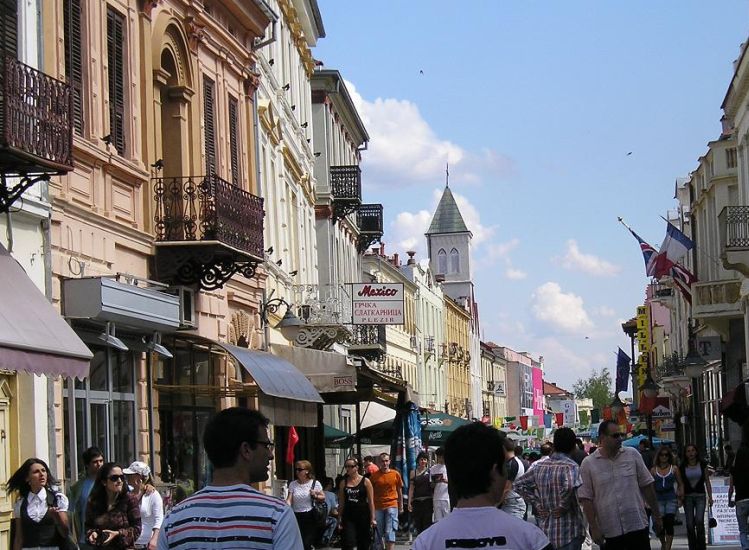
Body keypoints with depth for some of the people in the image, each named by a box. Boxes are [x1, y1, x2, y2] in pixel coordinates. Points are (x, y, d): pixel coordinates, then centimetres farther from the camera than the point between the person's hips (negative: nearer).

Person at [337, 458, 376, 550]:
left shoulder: (365, 481, -1)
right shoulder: (343, 482, 7)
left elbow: (371, 501, -1)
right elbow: (341, 502, 9)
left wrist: (373, 518, -6)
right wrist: (340, 520, 5)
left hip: (363, 515, -1)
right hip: (348, 517, 1)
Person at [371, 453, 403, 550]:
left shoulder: (395, 474, 3)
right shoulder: (374, 475, 2)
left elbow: (399, 491, 12)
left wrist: (401, 506, 14)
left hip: (392, 506, -1)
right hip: (378, 507, 1)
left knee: (390, 532, -9)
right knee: (379, 533, 6)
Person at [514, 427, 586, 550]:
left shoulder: (539, 466, 5)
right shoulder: (570, 466, -13)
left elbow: (518, 485, 12)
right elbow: (570, 486, -33)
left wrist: (537, 504, 9)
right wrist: (563, 507, -17)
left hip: (545, 530, 6)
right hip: (569, 533, -6)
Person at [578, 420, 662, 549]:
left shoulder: (632, 454, 5)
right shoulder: (588, 464, -1)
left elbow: (646, 486, 10)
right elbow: (586, 499, -2)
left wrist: (656, 515, 10)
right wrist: (594, 528, -7)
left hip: (638, 525, 1)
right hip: (609, 532, -1)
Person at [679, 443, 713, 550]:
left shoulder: (702, 464, 2)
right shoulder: (682, 467, 3)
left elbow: (707, 481, 6)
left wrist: (710, 497, 2)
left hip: (700, 496, -1)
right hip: (687, 497, 1)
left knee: (699, 521, -18)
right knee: (690, 524, -1)